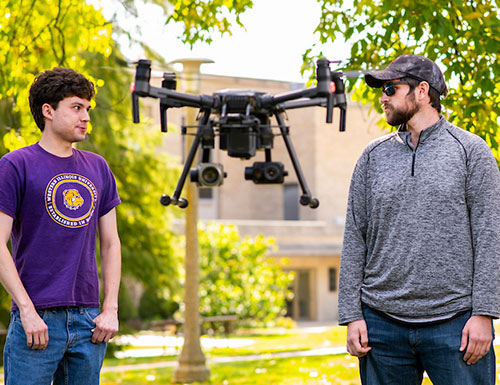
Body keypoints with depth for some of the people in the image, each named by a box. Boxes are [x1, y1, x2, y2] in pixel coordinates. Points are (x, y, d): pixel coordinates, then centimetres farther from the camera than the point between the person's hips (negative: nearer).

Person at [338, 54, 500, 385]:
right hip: (383, 326, 3)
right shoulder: (374, 156, 11)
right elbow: (355, 237, 10)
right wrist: (352, 315, 2)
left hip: (455, 323, -3)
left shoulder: (470, 151, 2)